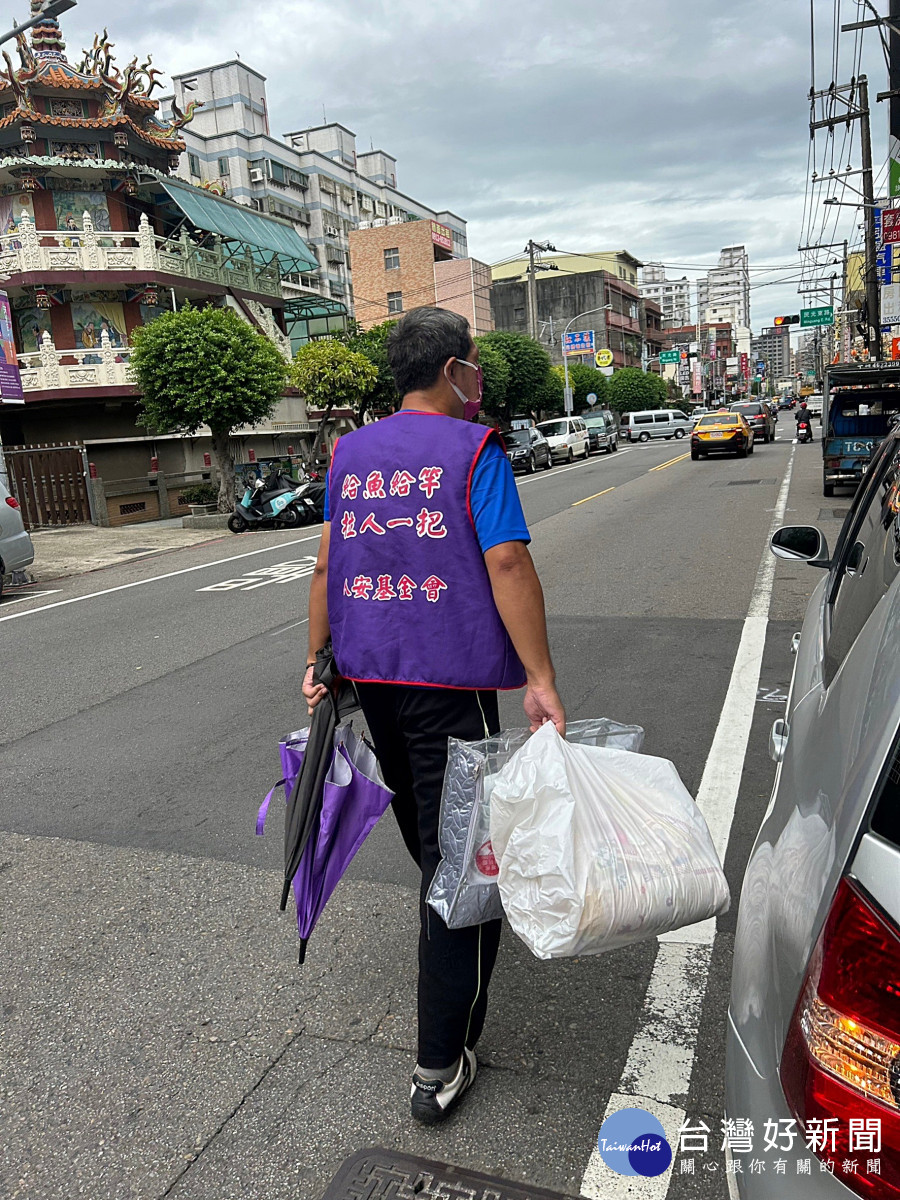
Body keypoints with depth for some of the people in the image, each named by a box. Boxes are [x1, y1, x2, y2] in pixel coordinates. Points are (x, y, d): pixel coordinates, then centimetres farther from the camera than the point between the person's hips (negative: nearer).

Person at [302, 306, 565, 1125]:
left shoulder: (349, 452, 10)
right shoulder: (474, 449, -7)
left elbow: (329, 565, 11)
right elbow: (507, 566, -16)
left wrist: (318, 660, 16)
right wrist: (541, 679, -15)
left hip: (370, 670, 7)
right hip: (450, 675, -6)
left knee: (422, 827, 26)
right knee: (458, 850, 1)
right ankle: (439, 1068, 8)